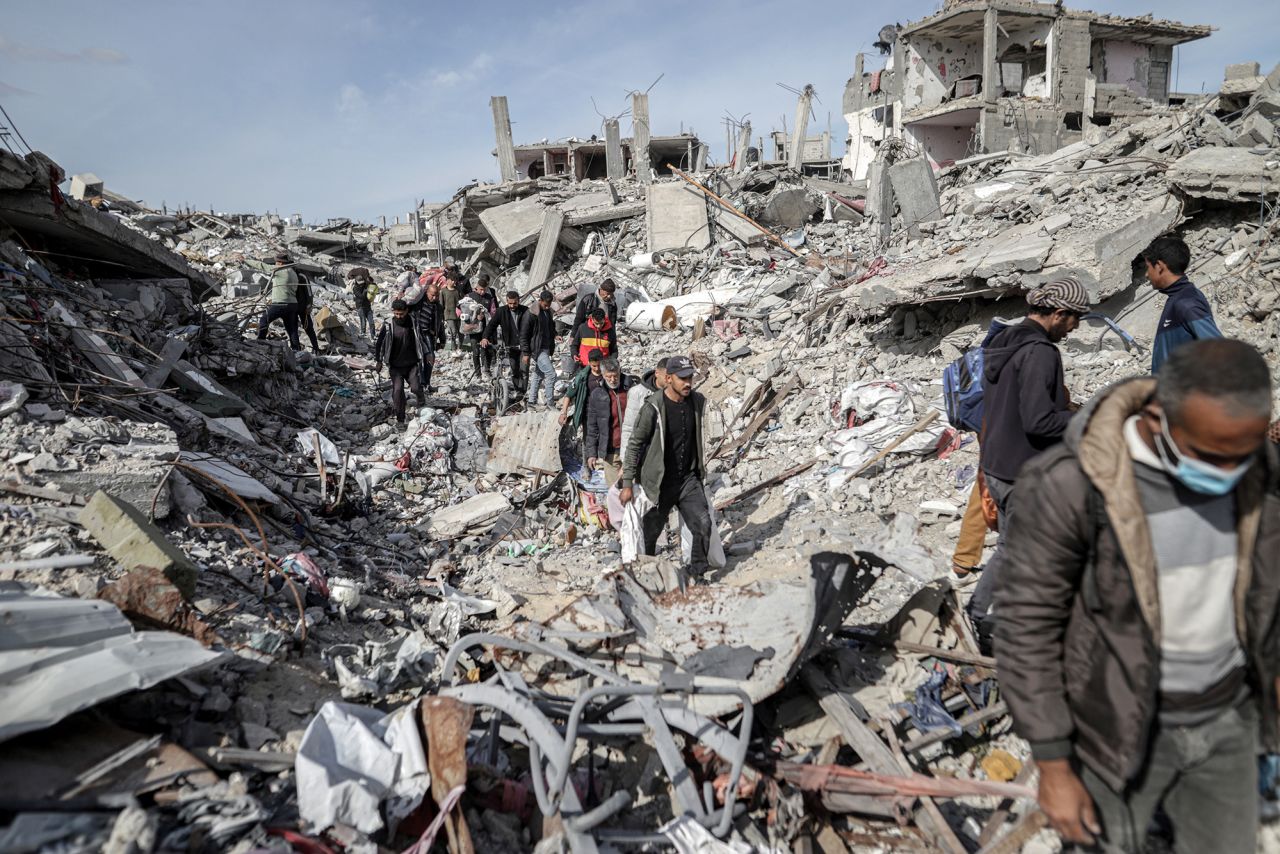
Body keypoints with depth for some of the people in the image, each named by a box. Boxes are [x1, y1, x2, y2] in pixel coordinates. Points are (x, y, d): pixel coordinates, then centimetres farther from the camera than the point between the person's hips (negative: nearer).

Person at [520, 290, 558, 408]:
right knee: (551, 374, -12)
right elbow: (523, 335, -14)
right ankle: (550, 403, -5)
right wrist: (525, 353, -15)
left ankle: (532, 401, 22)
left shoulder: (548, 312, 9)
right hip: (537, 350, -8)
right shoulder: (530, 314, -15)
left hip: (546, 349, 8)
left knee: (538, 375, 13)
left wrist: (552, 348, 19)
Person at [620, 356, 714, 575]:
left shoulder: (698, 402, -1)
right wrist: (627, 483, -10)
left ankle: (698, 572, 5)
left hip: (689, 479, 4)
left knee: (703, 524, -11)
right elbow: (635, 444, -10)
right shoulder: (653, 408, -18)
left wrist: (700, 469, 22)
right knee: (650, 532, 11)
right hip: (659, 482, -4)